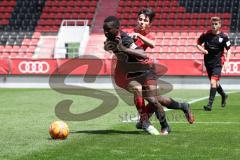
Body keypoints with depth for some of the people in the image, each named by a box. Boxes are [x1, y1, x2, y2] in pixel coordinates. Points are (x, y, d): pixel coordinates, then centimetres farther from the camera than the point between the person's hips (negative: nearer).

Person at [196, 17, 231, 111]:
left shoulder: (223, 37, -8)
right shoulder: (206, 34, -3)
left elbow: (228, 50, 1)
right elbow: (198, 44, 10)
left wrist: (226, 61, -10)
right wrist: (202, 49, -12)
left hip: (218, 63, -4)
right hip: (208, 62, 4)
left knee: (213, 82, -17)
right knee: (215, 83, 18)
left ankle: (210, 104, -15)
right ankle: (223, 95, 47)